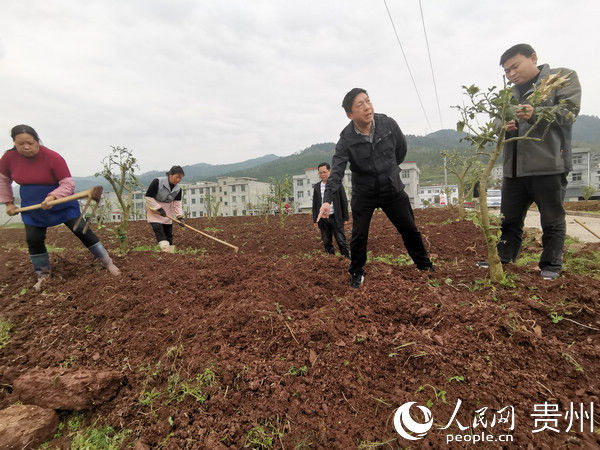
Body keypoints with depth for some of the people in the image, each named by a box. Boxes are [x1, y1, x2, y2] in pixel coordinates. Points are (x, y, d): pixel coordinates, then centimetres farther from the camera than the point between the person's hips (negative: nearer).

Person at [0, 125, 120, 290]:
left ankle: (107, 263, 2)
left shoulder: (53, 157, -22)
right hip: (32, 207, 4)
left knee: (82, 231, -6)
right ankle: (43, 275, 21)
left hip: (62, 204, -4)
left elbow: (68, 184, -22)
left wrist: (53, 196, -38)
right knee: (33, 239, 2)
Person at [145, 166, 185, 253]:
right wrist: (158, 208, -23)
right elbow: (148, 197, -18)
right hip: (154, 207, -4)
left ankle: (170, 252, 8)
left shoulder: (178, 189, -6)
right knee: (157, 228, -21)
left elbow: (177, 204, -4)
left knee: (168, 231, 2)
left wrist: (180, 217, -17)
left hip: (167, 210, 5)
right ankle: (165, 248, -30)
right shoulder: (157, 182, -21)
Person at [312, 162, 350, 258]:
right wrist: (315, 219, 7)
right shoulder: (317, 187, 9)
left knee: (341, 241, -2)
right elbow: (315, 204, 12)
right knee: (327, 243, 8)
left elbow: (344, 201, 2)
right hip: (323, 219, 3)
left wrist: (345, 217, -2)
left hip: (335, 218, -3)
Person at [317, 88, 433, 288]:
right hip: (363, 193, -2)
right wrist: (327, 200, -38)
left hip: (393, 189, 2)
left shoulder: (388, 124, -9)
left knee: (409, 229, 10)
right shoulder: (346, 139, -16)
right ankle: (356, 273, 23)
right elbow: (336, 172, -26)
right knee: (359, 235, 1)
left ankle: (424, 265, 33)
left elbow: (401, 148, 10)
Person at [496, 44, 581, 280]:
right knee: (509, 219, 9)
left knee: (552, 221, 5)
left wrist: (536, 114, -23)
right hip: (514, 168, 5)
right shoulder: (511, 94, 21)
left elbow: (569, 111, -6)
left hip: (549, 164, -5)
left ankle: (551, 265, 18)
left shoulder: (563, 77, 7)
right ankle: (503, 260, 18)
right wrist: (506, 127, -7)